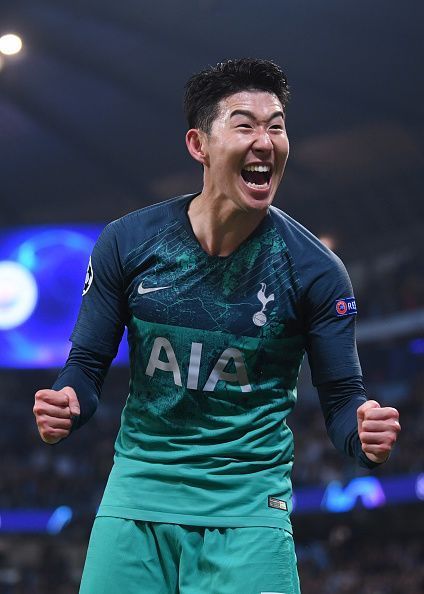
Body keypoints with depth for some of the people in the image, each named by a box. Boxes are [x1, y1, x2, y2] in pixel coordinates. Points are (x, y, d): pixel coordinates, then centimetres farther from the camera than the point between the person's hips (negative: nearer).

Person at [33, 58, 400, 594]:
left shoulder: (315, 269, -6)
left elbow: (341, 397, -2)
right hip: (137, 495, 2)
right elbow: (88, 363, 5)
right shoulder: (126, 243, -3)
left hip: (248, 508, -1)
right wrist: (66, 403, -18)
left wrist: (365, 434, -25)